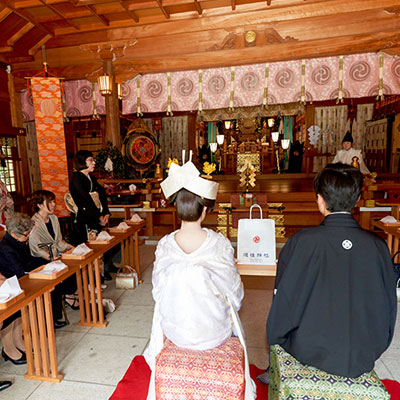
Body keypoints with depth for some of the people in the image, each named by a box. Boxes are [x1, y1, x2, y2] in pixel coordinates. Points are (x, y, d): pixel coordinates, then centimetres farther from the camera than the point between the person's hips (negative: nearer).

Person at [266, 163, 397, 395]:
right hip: (364, 358, 4)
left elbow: (285, 300, -11)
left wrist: (275, 337, 8)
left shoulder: (303, 242, -20)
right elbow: (389, 307, 3)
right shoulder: (378, 245, -9)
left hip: (312, 352, -3)